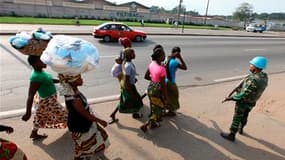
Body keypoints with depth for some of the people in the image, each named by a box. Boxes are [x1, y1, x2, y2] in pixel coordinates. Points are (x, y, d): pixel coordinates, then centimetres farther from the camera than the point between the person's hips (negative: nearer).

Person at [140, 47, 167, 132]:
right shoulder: (162, 69, -28)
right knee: (158, 111, 13)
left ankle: (153, 123, 46)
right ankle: (145, 125, 15)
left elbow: (146, 76, 7)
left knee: (154, 108, 27)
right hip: (157, 91, -8)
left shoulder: (152, 64, -5)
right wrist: (165, 98, -10)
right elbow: (163, 85, -21)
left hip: (150, 87, 8)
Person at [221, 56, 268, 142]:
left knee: (237, 118, 9)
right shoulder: (264, 76, -10)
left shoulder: (253, 80, -38)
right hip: (251, 102, 8)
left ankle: (231, 135, 25)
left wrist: (229, 98, -24)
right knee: (244, 116, 28)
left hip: (243, 102, -8)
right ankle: (240, 129, 52)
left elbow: (243, 95, -34)